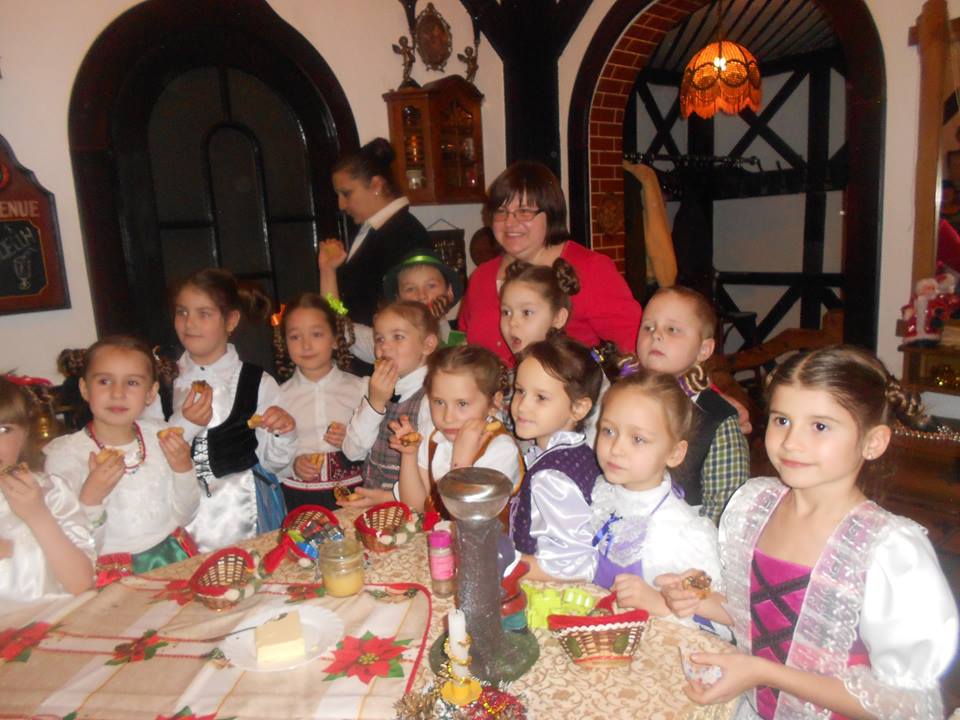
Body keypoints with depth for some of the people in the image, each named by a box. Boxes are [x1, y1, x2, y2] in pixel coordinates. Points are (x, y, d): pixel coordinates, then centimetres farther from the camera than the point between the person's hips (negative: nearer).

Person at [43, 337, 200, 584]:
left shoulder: (160, 435, 3)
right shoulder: (65, 454, -7)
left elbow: (184, 517, 6)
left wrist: (183, 469, -9)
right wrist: (90, 498, -22)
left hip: (175, 557, 3)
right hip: (113, 573, -3)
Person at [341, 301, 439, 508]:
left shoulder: (433, 397, -9)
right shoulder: (371, 387, 9)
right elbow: (353, 452, 3)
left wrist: (389, 496, -16)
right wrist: (375, 403, -6)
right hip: (368, 500, 4)